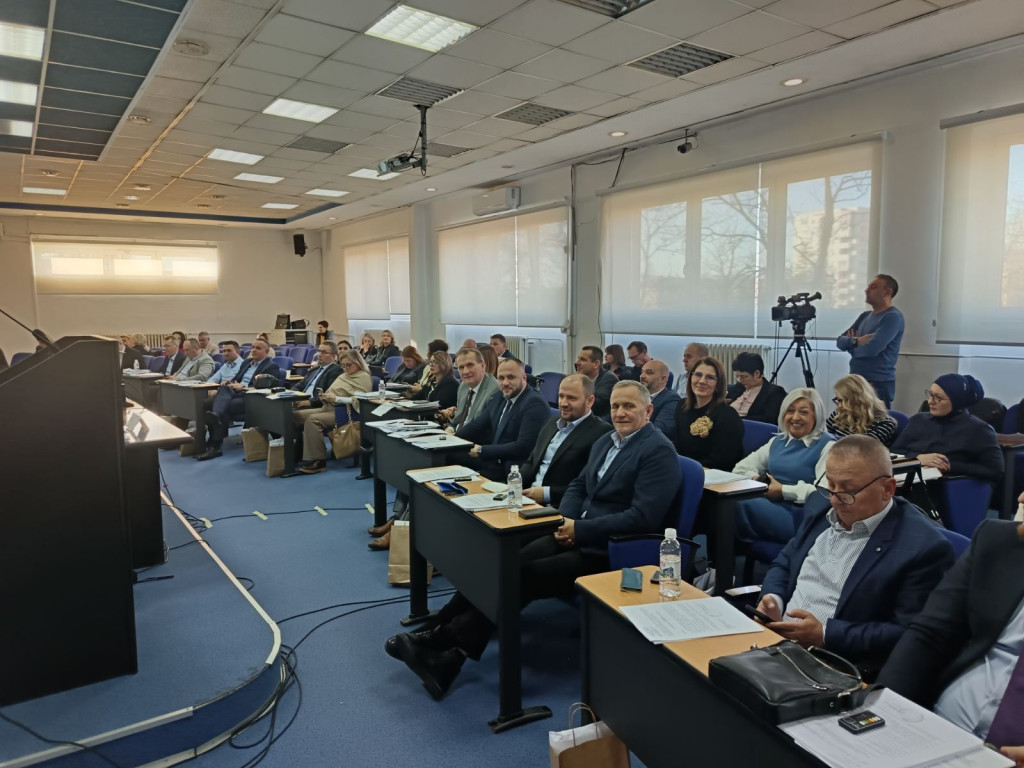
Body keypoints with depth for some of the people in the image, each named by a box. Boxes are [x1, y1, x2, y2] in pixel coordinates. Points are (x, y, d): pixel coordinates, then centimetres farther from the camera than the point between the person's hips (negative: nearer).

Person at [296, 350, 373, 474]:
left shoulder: (364, 377, -2)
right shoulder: (343, 376, 26)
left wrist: (337, 398, -19)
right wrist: (324, 396, 1)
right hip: (327, 408, 9)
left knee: (312, 420, -30)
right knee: (296, 415, -5)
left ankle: (318, 461, -26)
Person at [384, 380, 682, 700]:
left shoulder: (658, 451, -12)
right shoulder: (605, 441, 14)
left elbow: (642, 517, -20)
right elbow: (578, 485, 19)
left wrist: (580, 529, -19)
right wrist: (565, 519, -2)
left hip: (610, 552, -7)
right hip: (577, 534, 8)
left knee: (523, 577, -19)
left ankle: (445, 642, -10)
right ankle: (448, 650, -12)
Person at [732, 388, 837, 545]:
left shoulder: (827, 446, 0)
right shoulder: (778, 441, 21)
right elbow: (741, 468, 20)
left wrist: (783, 490, -13)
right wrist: (756, 479, -3)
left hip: (796, 515, -6)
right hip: (767, 504, 6)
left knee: (737, 503, -34)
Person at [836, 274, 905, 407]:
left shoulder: (893, 317, -10)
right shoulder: (865, 315, 15)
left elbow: (871, 349, -22)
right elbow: (840, 341, 8)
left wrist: (851, 344, -2)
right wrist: (856, 341, -13)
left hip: (878, 384, -8)